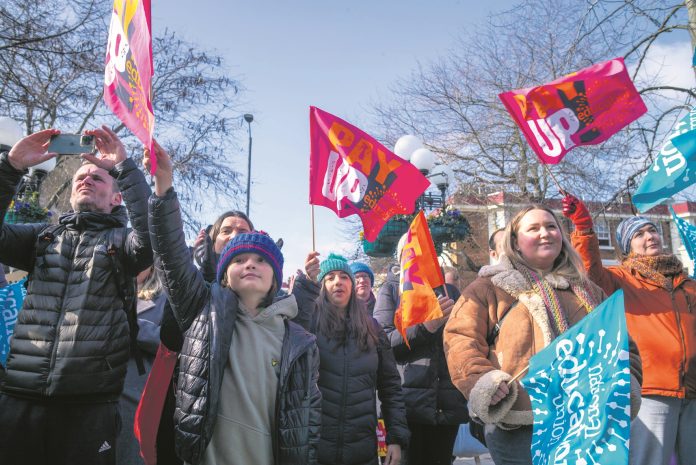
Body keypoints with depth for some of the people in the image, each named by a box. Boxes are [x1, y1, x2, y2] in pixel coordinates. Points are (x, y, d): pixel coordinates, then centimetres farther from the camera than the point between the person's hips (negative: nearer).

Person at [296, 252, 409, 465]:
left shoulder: (371, 327, 7)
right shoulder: (311, 322, -3)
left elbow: (390, 386, 8)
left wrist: (396, 437, 3)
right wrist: (307, 281, -32)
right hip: (314, 445, -3)